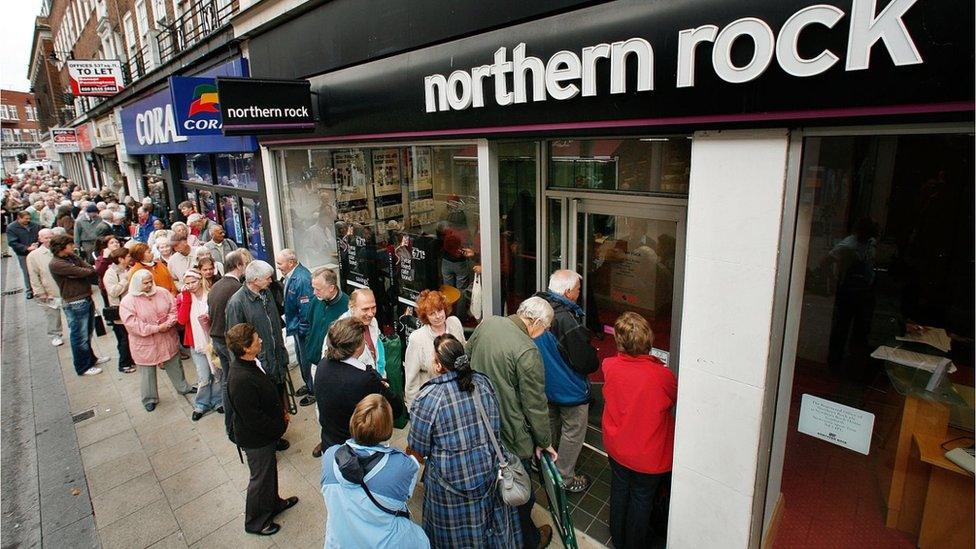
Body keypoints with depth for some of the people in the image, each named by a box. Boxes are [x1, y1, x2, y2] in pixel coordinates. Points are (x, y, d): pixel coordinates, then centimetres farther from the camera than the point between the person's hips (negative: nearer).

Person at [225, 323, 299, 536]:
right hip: (256, 438, -9)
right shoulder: (241, 380, -37)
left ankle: (273, 504, 51)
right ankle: (255, 522, 37)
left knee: (270, 468, 28)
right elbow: (254, 419, -30)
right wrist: (280, 426, -16)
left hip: (267, 431, 9)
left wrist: (280, 413, 6)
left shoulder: (250, 363, -8)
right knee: (261, 477, 13)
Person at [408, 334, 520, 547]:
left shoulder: (426, 399, -24)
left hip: (451, 482, -4)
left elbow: (418, 449, -11)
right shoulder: (483, 383, -10)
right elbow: (496, 427, 3)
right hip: (489, 472, 4)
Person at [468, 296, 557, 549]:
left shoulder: (487, 323, -7)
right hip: (510, 432, -7)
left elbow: (467, 359, 9)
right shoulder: (528, 352, -28)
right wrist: (545, 442, -5)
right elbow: (536, 405, -20)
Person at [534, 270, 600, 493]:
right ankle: (565, 479, 28)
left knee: (549, 425, 27)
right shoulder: (568, 320, -34)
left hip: (543, 383, 8)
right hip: (569, 389, -7)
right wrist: (595, 360, -2)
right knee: (573, 432, 13)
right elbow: (586, 362, -25)